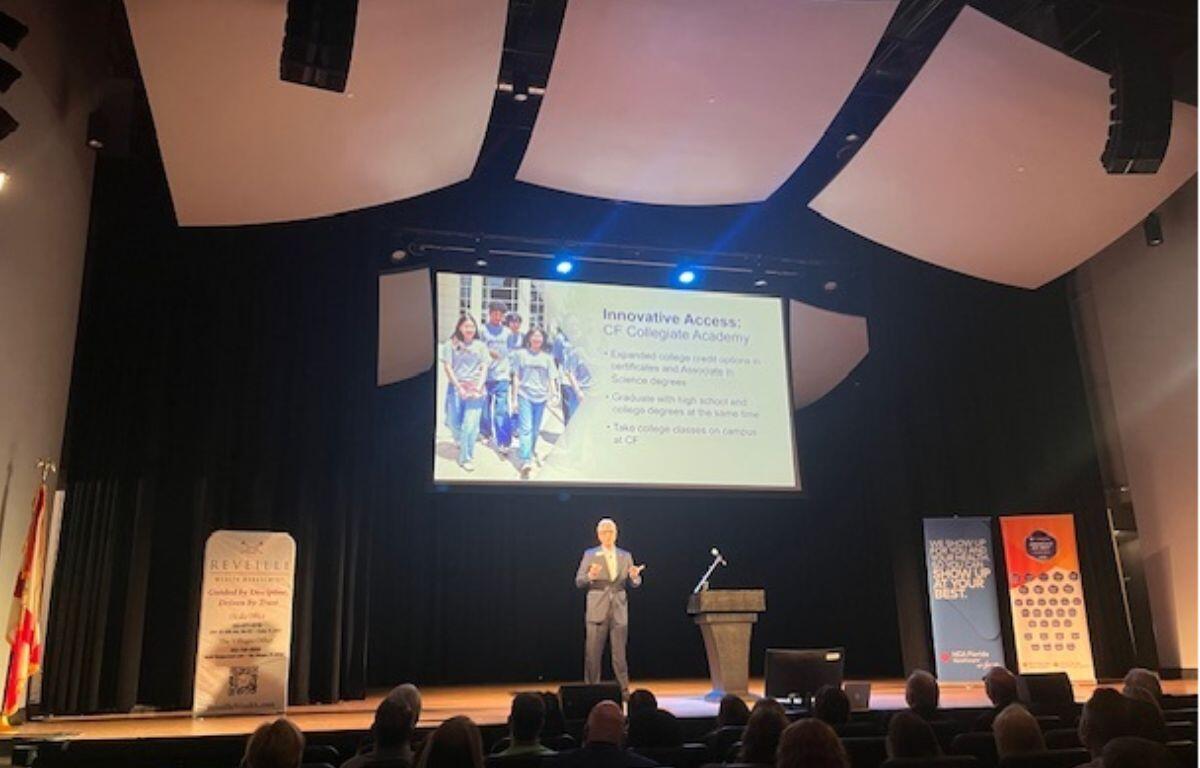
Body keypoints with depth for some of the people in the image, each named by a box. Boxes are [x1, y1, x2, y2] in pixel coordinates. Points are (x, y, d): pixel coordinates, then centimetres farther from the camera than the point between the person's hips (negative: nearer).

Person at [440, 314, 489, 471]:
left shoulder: (480, 345, 8)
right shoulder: (451, 344, 3)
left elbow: (484, 368, 5)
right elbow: (447, 367, -2)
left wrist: (479, 386, -9)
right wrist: (459, 387, -10)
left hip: (475, 389, 0)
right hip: (456, 388, 0)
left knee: (471, 425, -8)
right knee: (454, 421, 7)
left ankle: (465, 458, 2)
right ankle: (459, 439, 42)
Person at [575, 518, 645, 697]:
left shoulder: (626, 556, 10)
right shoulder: (589, 555, 3)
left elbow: (634, 583, 8)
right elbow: (578, 582, -2)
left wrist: (635, 577, -16)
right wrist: (590, 576, -23)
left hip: (619, 611, 2)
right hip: (597, 611, -2)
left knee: (619, 654, 5)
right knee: (592, 654, 0)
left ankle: (624, 690, 13)